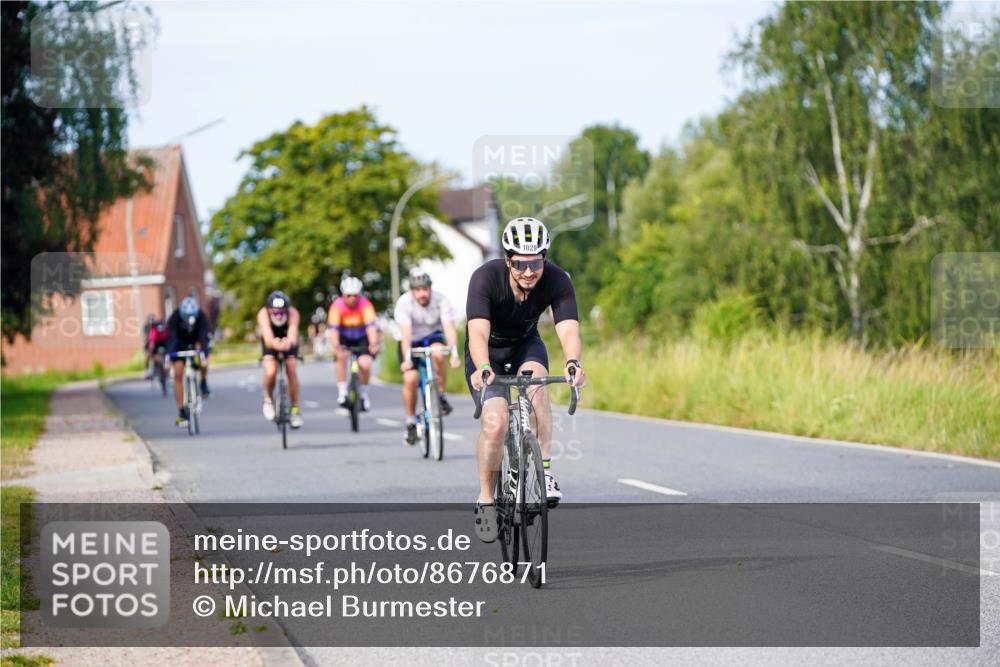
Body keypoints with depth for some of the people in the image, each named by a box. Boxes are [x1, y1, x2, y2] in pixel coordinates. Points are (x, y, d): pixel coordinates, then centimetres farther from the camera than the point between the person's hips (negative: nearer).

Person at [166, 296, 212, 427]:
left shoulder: (201, 316, -31)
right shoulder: (175, 317, -31)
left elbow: (203, 335, -41)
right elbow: (171, 337, -40)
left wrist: (203, 352, -56)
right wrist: (169, 355, -55)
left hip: (196, 340, 0)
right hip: (180, 342, 0)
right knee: (178, 374, -12)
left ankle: (203, 383, -6)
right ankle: (181, 411, -8)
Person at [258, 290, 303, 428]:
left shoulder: (293, 313, -35)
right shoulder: (263, 314, -35)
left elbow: (293, 337, -47)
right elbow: (268, 338, -47)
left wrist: (289, 342, -71)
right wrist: (275, 344, -70)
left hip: (288, 341, 0)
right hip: (270, 344, 0)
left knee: (292, 371, -18)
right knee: (271, 372, -24)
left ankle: (295, 410, -3)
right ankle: (268, 399, 6)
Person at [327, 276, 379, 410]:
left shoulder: (365, 305, -26)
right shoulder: (337, 305, -24)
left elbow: (370, 326, -37)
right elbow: (333, 328, -34)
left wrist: (373, 344, -55)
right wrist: (335, 345, -52)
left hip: (362, 338, 0)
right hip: (344, 338, 0)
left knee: (365, 364, -21)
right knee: (341, 355, -30)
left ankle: (364, 394, 6)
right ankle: (342, 393, -20)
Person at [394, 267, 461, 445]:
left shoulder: (441, 300, -21)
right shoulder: (404, 303, -25)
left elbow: (449, 328, -31)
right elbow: (405, 333, -35)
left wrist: (454, 353, -47)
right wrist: (407, 359, -47)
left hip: (432, 337, 1)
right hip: (412, 342, -1)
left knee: (437, 353, -34)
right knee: (410, 379, -20)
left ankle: (441, 396, -16)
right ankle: (411, 422, -1)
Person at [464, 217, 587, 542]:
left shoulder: (557, 280, -26)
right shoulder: (486, 277, -32)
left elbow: (568, 328, -37)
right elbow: (478, 332, -43)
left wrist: (572, 363, -58)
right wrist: (482, 369, -62)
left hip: (525, 344, 2)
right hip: (488, 349, -2)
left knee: (536, 381, -33)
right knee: (495, 423, -20)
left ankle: (544, 470, -24)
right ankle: (486, 499, 1)